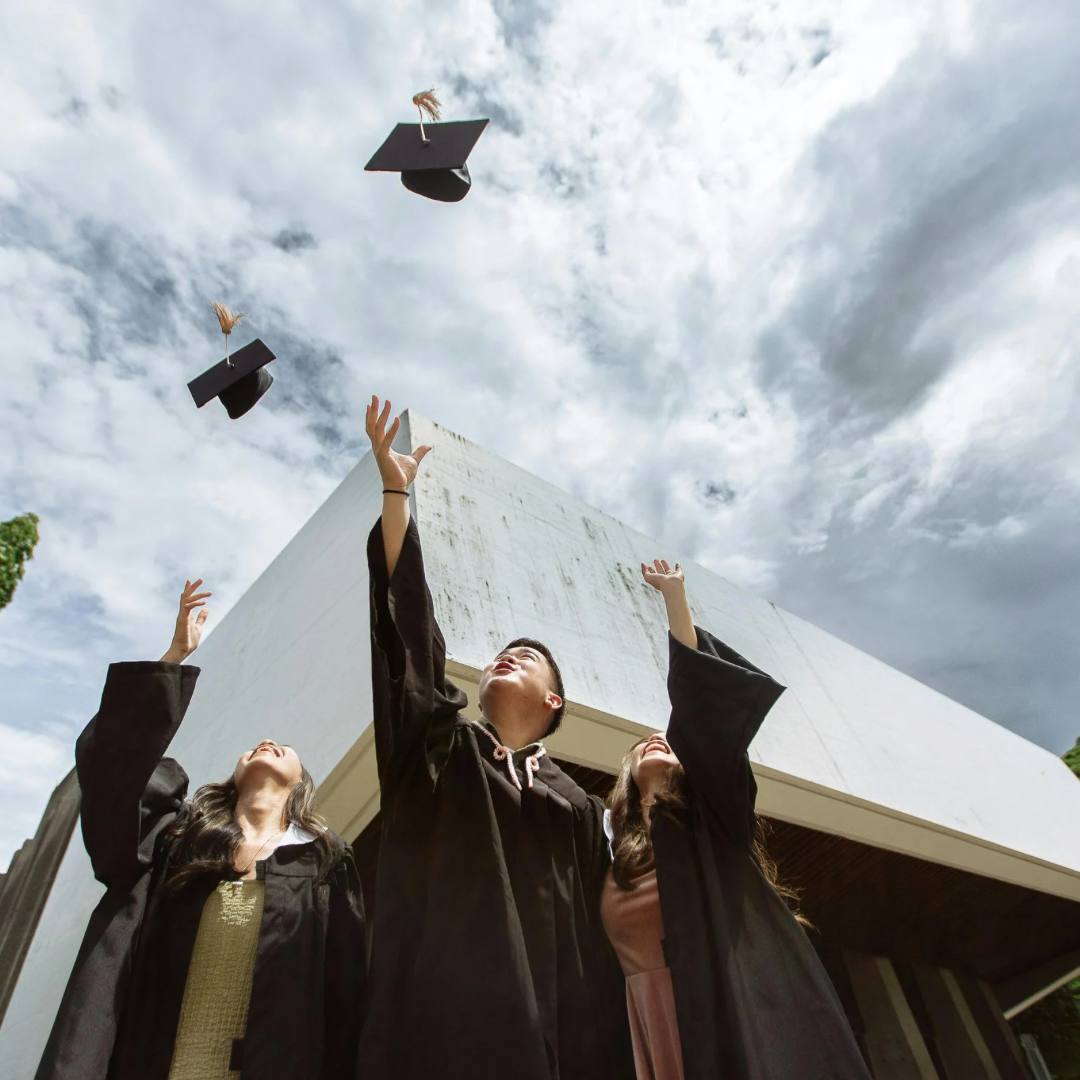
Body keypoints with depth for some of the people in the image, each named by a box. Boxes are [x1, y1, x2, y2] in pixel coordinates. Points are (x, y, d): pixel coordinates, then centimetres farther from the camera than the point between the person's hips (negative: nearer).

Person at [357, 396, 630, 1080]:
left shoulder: (578, 807, 14)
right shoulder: (441, 745, 11)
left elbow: (598, 946, 9)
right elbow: (408, 619, 2)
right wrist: (396, 492, -3)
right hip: (435, 1013, -1)